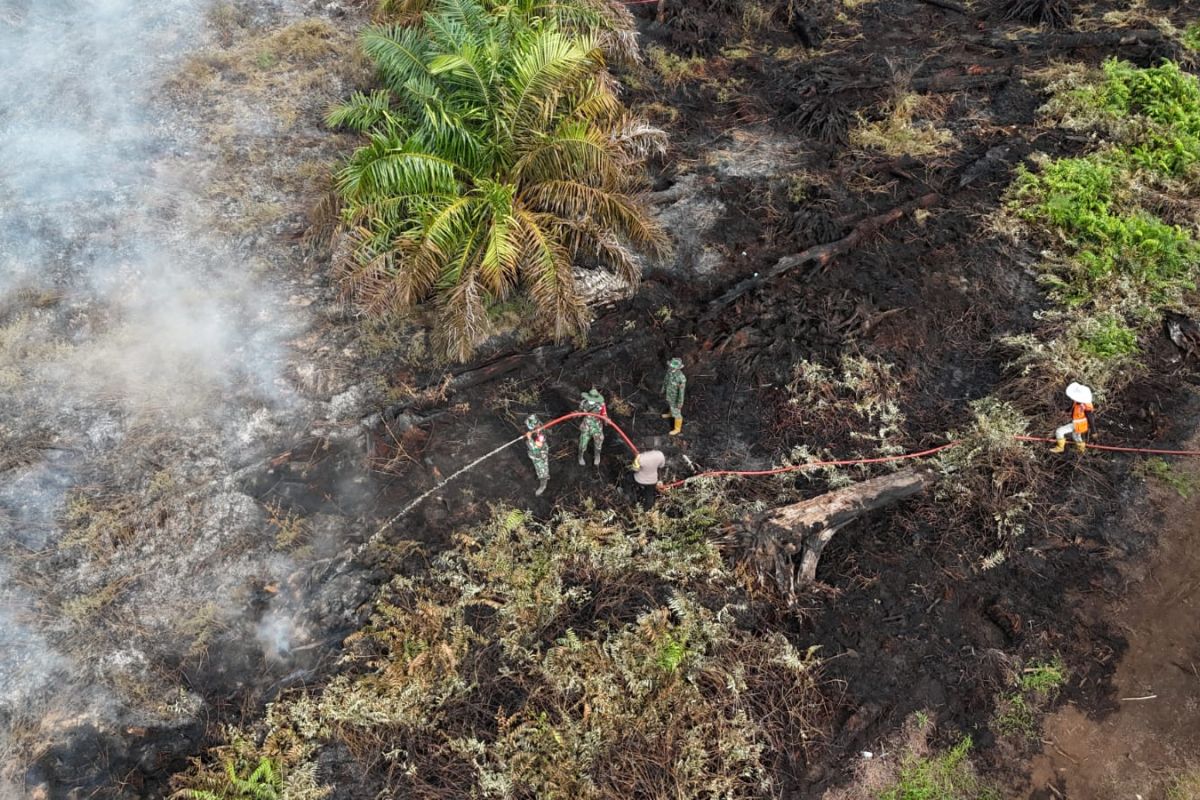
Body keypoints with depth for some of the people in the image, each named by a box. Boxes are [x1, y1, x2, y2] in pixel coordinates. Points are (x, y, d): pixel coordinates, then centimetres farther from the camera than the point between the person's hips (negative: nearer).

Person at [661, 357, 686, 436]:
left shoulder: (681, 378, -44)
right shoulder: (670, 369, -22)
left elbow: (681, 391, -30)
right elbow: (666, 379, -1)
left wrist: (680, 403, -17)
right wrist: (663, 388, 16)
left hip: (675, 397, -6)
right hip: (669, 393, 7)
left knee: (676, 413, 17)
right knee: (670, 404, 37)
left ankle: (677, 429, 42)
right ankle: (670, 413, 70)